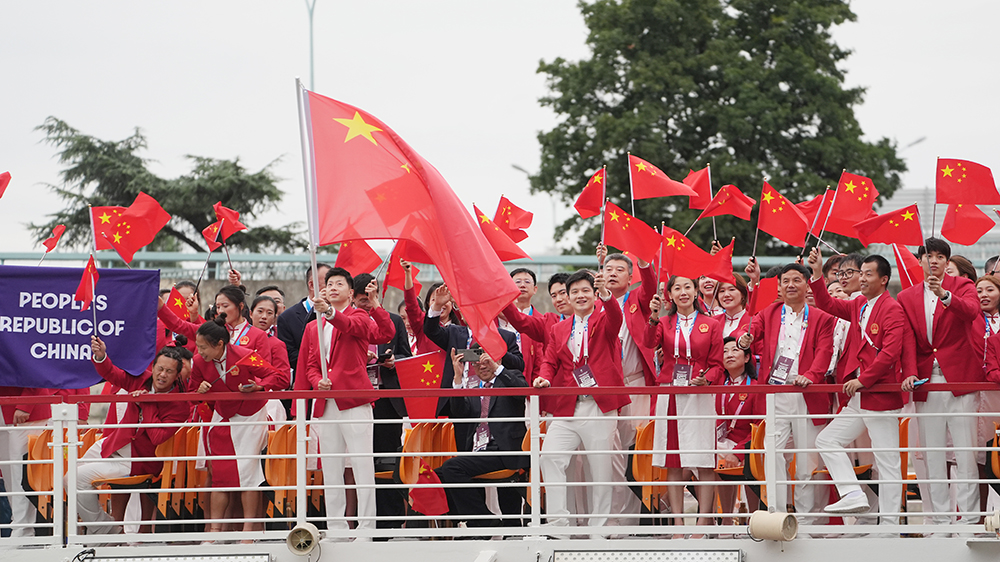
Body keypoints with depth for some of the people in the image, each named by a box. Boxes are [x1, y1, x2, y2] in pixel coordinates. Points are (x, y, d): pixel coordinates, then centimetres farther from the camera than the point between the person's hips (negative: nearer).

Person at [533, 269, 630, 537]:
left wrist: (605, 294, -36)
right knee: (550, 457, -12)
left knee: (601, 465, -1)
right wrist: (544, 377, -9)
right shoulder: (558, 330, 19)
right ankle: (557, 520, -8)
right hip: (566, 407, 3)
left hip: (600, 406, -3)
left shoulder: (603, 321, 6)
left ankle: (599, 528, 7)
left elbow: (615, 318, -17)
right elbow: (550, 361, 14)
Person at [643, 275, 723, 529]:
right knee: (673, 462, 1)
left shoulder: (711, 325, 8)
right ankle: (678, 523, 4)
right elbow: (649, 343, -9)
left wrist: (706, 380, -12)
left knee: (704, 462, -8)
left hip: (699, 396, -1)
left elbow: (716, 364, 8)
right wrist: (653, 318, -25)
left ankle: (704, 521, -6)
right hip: (669, 396, 1)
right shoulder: (664, 323, 11)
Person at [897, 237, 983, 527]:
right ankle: (940, 519, 7)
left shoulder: (962, 286, 3)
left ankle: (969, 518, -3)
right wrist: (909, 373, -7)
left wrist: (944, 295, -35)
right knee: (932, 455, 3)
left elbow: (971, 311, -19)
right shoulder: (906, 298, 12)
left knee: (965, 452, -5)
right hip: (926, 381, 3)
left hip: (959, 377, -3)